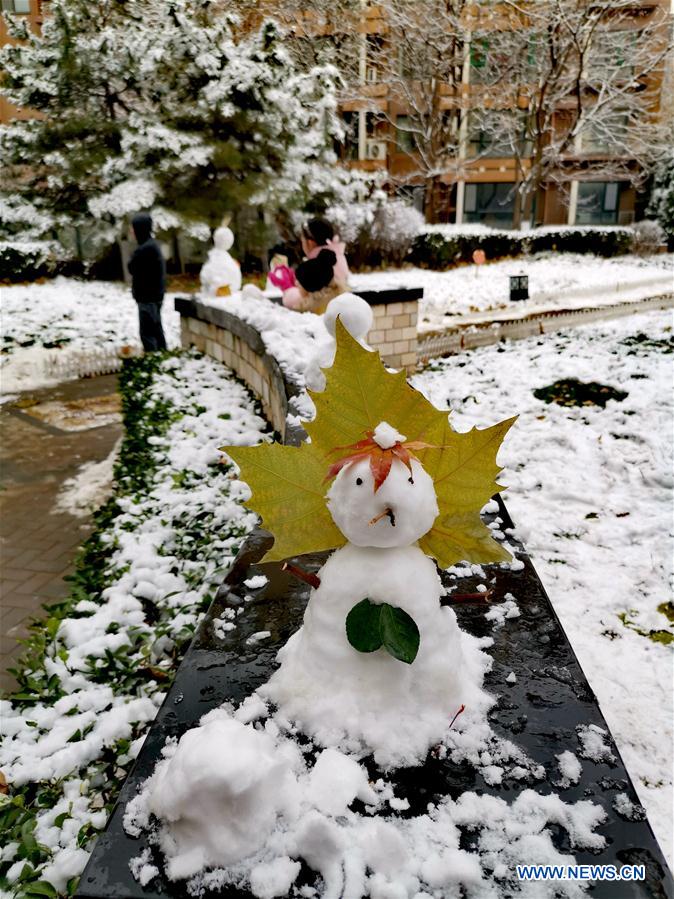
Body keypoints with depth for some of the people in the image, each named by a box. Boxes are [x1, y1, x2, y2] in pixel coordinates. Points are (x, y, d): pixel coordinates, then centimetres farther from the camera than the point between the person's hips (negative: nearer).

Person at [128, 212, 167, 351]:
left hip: (147, 297, -10)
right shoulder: (153, 244, 12)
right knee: (156, 330, 16)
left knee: (147, 332, -6)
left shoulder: (145, 248, -20)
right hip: (155, 295, 10)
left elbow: (132, 268, -14)